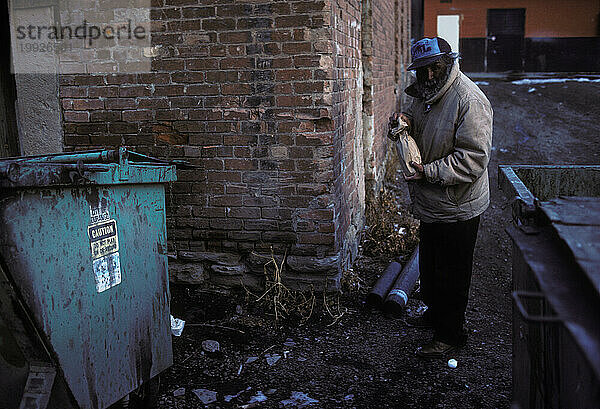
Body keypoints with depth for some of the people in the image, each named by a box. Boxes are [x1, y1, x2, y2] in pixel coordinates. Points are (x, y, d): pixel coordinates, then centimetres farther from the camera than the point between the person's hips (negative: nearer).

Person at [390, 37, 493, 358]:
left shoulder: (469, 100, -22)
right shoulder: (426, 94, 6)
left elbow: (473, 157, -26)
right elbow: (417, 124, 21)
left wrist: (430, 172, -29)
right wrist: (406, 120, -3)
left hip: (457, 208, -9)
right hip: (431, 202, 9)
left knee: (452, 271, 5)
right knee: (429, 263, 24)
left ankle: (449, 333, 21)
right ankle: (435, 311, 45)